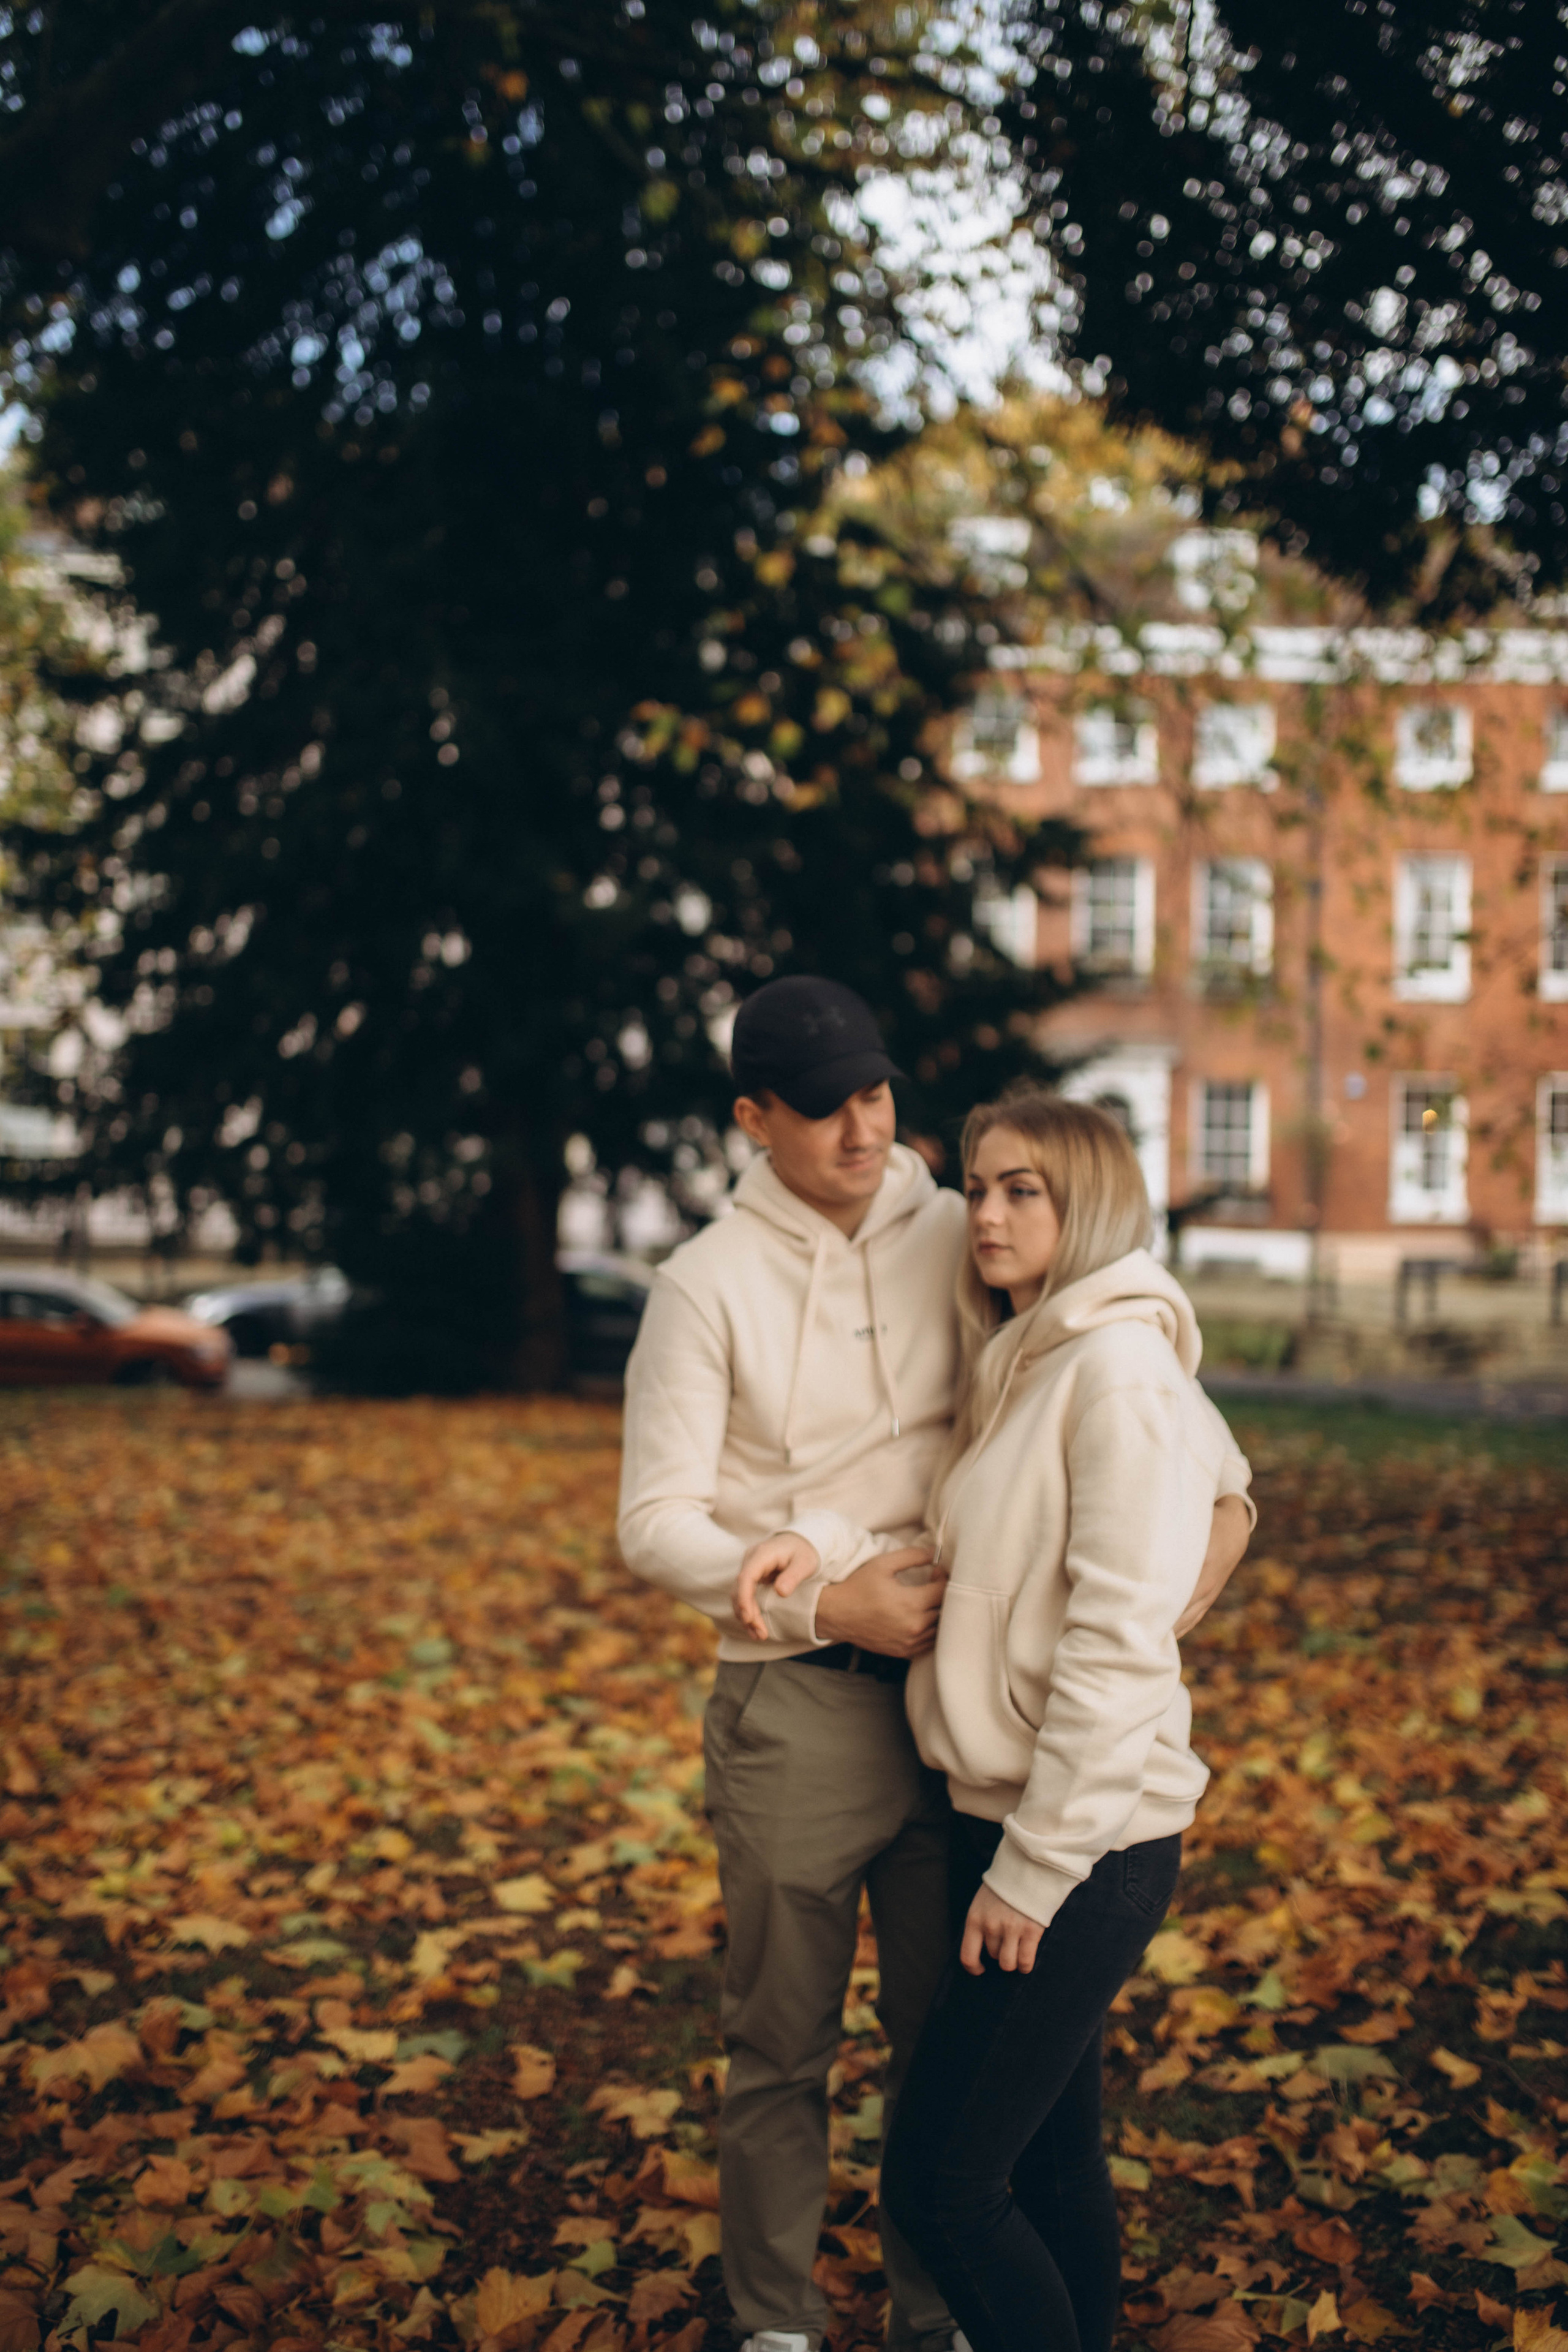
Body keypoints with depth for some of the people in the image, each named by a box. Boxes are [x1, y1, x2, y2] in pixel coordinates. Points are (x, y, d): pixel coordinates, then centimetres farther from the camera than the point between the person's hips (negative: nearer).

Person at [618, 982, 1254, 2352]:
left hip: (958, 1691, 3)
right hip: (796, 1709, -3)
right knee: (782, 2049, 9)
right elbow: (657, 1521, -7)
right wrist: (825, 1603, -17)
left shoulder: (961, 1241, 2)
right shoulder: (709, 1284, -6)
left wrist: (1222, 1474, -4)